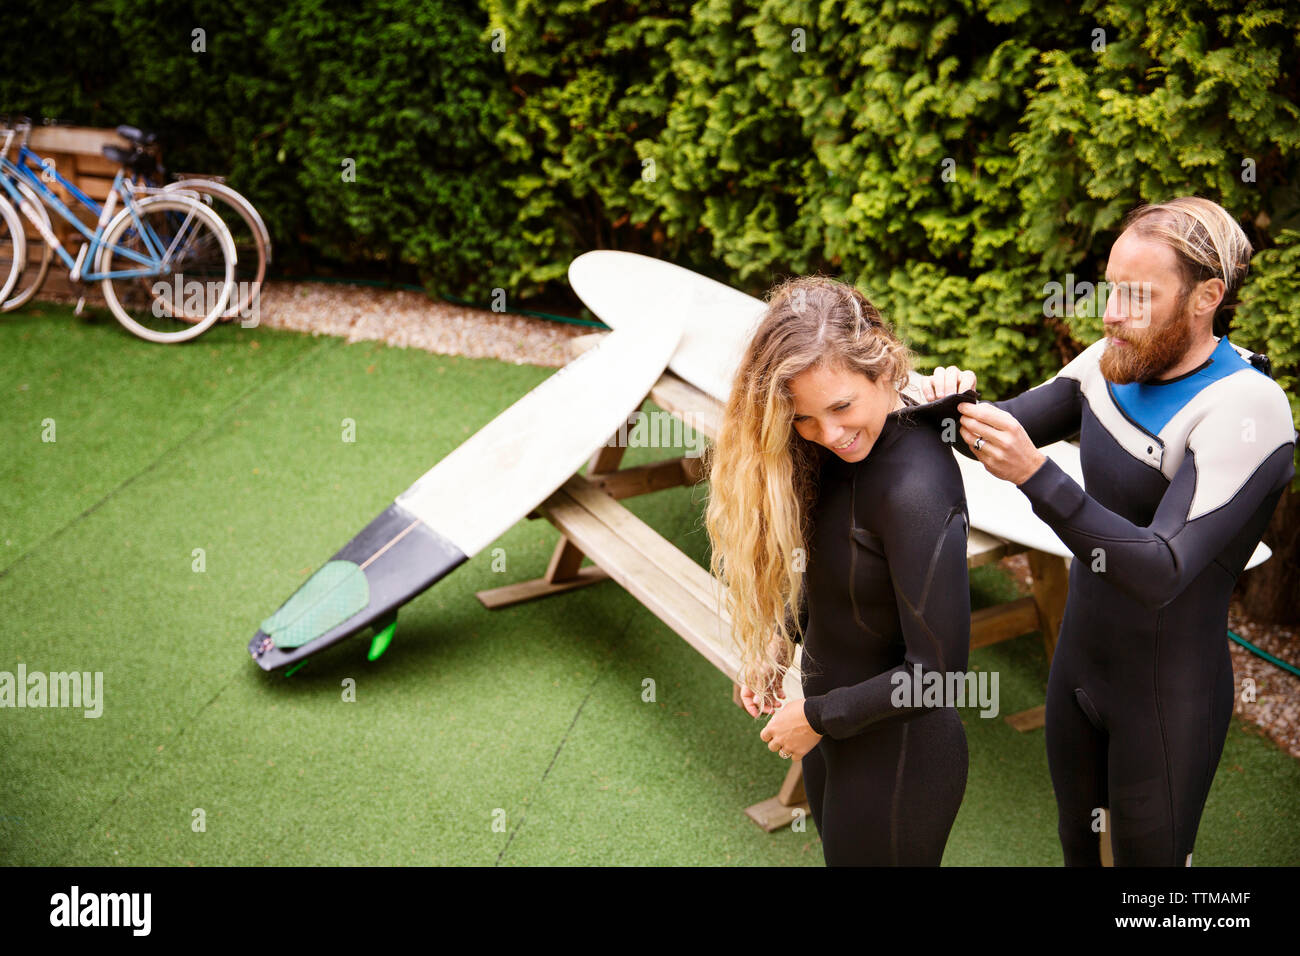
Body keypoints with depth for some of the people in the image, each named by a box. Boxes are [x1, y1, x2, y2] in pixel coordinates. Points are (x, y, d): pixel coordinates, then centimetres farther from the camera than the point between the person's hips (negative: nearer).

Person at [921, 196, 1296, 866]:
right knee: (1078, 843, 25)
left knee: (1146, 855, 12)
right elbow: (1009, 430, 5)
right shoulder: (1113, 364, -5)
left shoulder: (1245, 410, -27)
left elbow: (1160, 572, -35)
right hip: (1078, 661, 7)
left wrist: (1036, 476, -45)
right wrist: (958, 410, -19)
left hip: (1167, 697, -7)